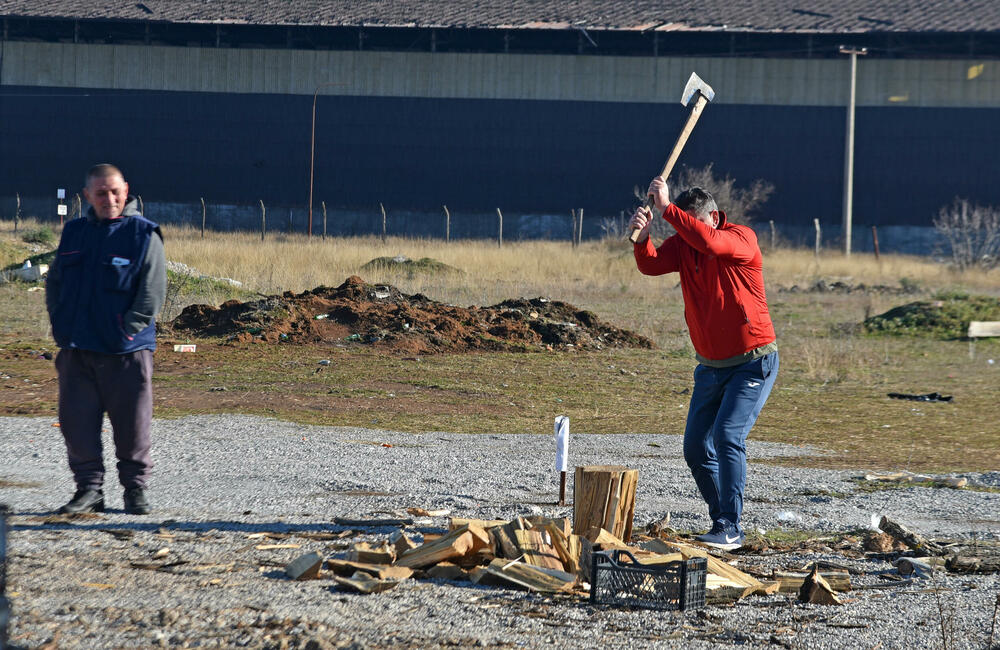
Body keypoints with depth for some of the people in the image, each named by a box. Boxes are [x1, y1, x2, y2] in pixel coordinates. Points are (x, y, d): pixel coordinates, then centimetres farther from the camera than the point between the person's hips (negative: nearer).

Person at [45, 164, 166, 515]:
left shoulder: (144, 235, -2)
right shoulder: (74, 233, 13)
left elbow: (152, 291, -7)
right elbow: (54, 282, 19)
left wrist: (127, 329, -14)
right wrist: (60, 325, 7)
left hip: (126, 353, -4)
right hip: (76, 350, 4)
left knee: (132, 424, 1)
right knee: (77, 422, 2)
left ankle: (136, 489, 14)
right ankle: (89, 489, 9)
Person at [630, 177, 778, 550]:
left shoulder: (742, 239, -14)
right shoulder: (682, 244, 2)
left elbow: (708, 241, -35)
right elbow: (651, 265, -16)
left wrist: (667, 209, -35)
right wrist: (642, 237, -35)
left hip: (753, 362, -7)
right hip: (710, 366, 7)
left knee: (728, 434, -21)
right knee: (696, 449, 6)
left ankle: (730, 529, -20)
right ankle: (722, 523, 19)